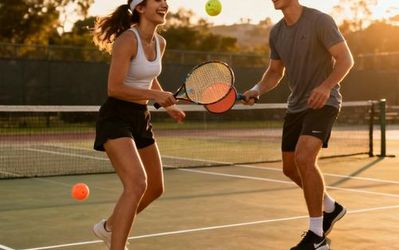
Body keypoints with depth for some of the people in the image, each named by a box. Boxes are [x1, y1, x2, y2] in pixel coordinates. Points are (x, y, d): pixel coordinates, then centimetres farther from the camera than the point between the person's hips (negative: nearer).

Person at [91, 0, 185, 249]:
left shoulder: (160, 43, 6)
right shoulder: (127, 40, -18)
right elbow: (114, 88, -23)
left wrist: (168, 105, 22)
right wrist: (154, 95, -28)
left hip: (141, 118, 9)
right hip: (116, 118, -9)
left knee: (155, 188, 17)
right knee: (137, 184, -25)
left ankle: (108, 226, 39)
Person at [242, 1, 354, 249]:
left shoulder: (320, 21, -13)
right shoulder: (276, 32, 7)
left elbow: (346, 59, -15)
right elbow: (275, 72, 16)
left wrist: (326, 86, -32)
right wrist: (257, 90, -4)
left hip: (323, 102, -8)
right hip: (296, 105, 8)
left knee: (304, 159, -25)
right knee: (291, 168, 12)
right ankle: (331, 208, 38)